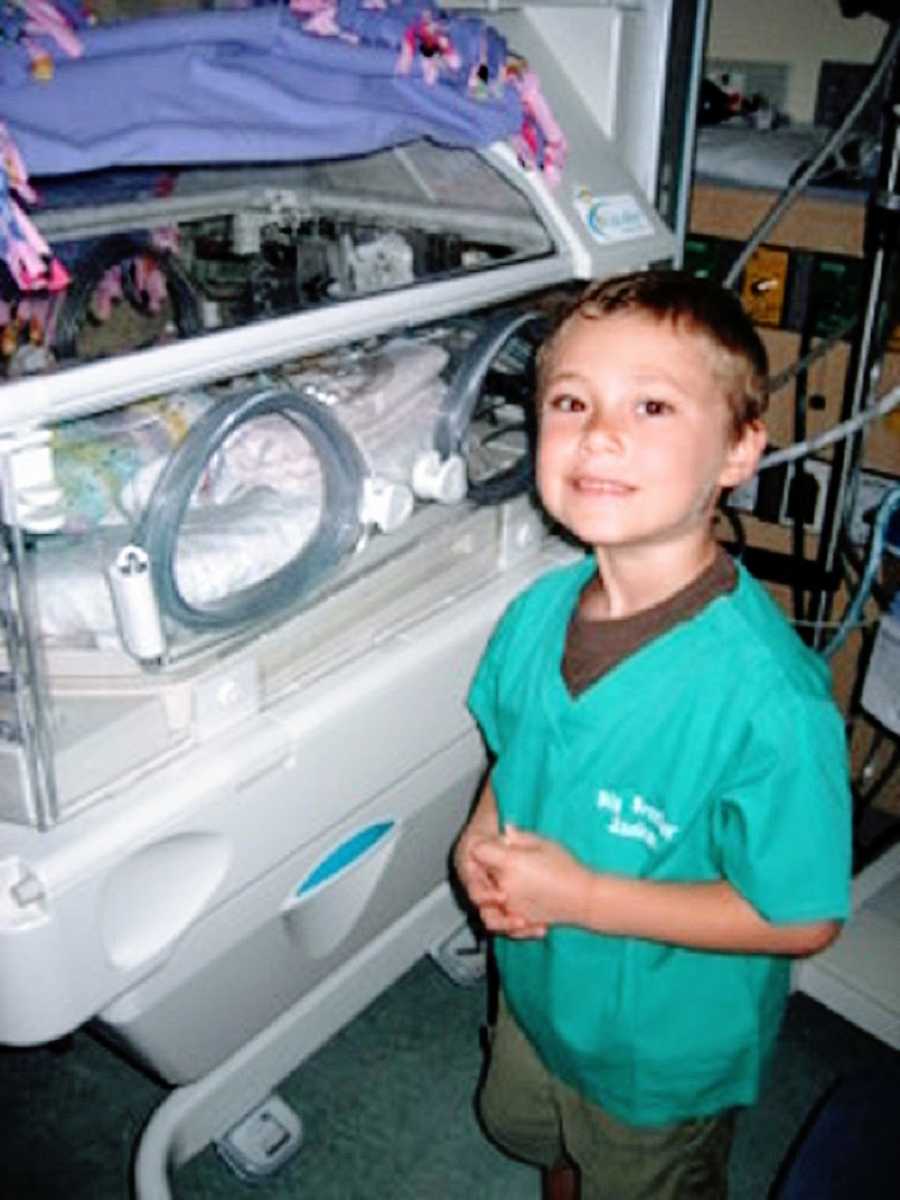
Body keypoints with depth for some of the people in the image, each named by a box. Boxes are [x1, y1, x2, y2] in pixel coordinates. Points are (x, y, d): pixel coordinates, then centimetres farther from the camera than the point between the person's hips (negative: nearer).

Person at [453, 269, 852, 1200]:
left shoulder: (763, 693, -36)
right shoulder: (540, 611, -15)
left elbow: (804, 919, -27)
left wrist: (584, 895, -29)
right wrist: (481, 841, -16)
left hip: (666, 1056, -6)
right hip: (537, 996, 6)